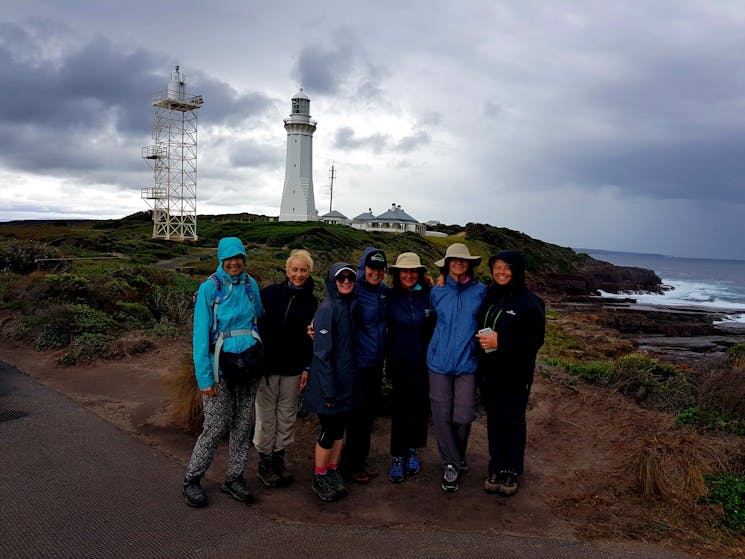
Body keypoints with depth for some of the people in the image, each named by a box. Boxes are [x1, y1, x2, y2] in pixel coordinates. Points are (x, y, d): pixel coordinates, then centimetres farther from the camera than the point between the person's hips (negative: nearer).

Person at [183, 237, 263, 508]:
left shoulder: (251, 284, 4)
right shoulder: (210, 287, -9)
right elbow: (200, 334, -10)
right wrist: (204, 377, -14)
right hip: (221, 367, -4)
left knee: (243, 426, 11)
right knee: (215, 427, 0)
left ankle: (234, 479, 26)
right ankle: (192, 479, 20)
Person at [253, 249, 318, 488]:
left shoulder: (311, 303, 4)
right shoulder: (270, 293, -3)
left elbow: (313, 339, 6)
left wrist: (307, 368, 2)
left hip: (293, 368, 2)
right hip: (267, 365, -2)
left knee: (287, 415, 9)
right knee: (266, 414, 3)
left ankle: (278, 459, 24)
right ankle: (264, 462, 17)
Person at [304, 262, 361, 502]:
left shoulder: (352, 305, 8)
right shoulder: (327, 308, -14)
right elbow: (322, 351, -16)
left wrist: (351, 379, 8)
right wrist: (328, 389, -17)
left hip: (348, 380, 7)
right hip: (329, 381, -7)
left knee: (339, 429, 15)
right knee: (329, 431, 3)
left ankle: (333, 473, 29)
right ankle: (320, 479, 19)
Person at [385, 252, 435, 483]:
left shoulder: (428, 296, -2)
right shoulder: (390, 297, -3)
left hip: (423, 362, 1)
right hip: (399, 362, -1)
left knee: (420, 407, 10)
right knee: (400, 408, 4)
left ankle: (412, 451, 28)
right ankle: (398, 457, 16)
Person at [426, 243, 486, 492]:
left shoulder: (481, 291, 1)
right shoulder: (437, 292, 6)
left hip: (467, 362, -1)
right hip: (439, 361, 1)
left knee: (463, 417, 1)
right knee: (441, 416, 2)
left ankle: (454, 462, 26)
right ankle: (454, 464, 21)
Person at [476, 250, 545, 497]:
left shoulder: (530, 302, -10)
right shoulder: (488, 296, 5)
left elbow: (536, 340, -12)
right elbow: (479, 326, 17)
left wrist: (500, 341, -19)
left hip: (515, 374, -4)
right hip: (489, 371, 4)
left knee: (513, 421, 8)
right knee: (493, 419, 12)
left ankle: (511, 472, 22)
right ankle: (496, 469, 25)